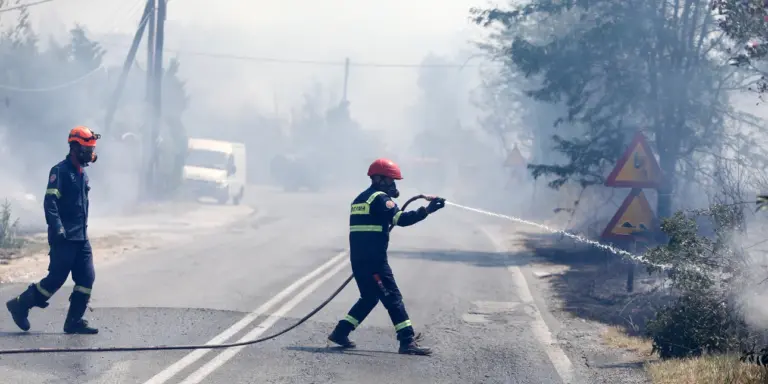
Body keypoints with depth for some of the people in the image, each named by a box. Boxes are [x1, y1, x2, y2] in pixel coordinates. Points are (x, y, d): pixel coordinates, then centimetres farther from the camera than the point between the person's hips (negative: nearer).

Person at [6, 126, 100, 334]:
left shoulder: (82, 173, 16)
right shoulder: (60, 171, -11)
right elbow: (50, 202, -20)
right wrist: (57, 229, -27)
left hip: (81, 238, 9)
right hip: (64, 238, -9)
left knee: (86, 278, 2)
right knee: (56, 278, -6)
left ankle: (75, 320, 7)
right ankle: (20, 305, 9)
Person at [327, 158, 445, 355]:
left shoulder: (361, 198, 20)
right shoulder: (380, 198, -9)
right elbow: (401, 219, -20)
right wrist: (427, 210, -23)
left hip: (358, 258, 9)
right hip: (373, 259, -9)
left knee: (369, 297, 21)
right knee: (393, 297, -7)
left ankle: (340, 332, 21)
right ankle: (407, 341, -9)